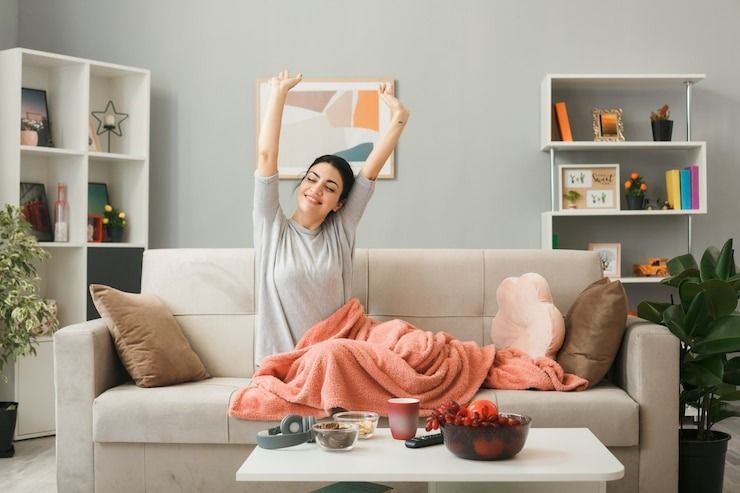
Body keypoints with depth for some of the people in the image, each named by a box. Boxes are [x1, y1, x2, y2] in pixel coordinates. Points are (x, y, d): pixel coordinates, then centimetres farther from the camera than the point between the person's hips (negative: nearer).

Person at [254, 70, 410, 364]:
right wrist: (279, 92, -4)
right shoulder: (271, 227, 3)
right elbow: (266, 155, -4)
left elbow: (372, 167, 2)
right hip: (280, 362, -1)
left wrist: (398, 118, -3)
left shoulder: (340, 232, 7)